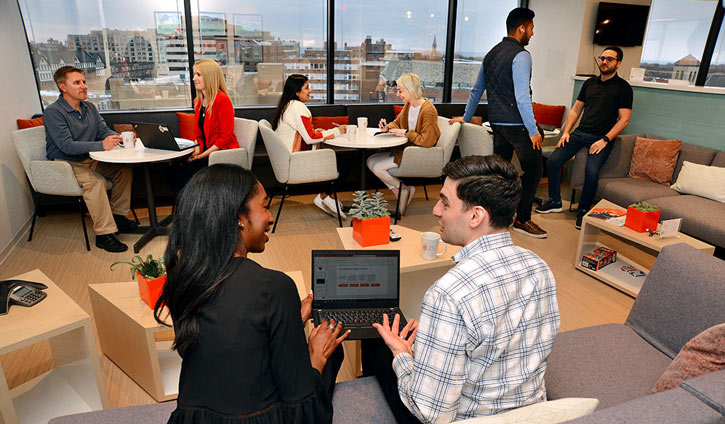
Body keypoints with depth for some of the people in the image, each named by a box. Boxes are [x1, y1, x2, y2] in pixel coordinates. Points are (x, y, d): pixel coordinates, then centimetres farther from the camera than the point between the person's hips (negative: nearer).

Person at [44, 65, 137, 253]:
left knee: (124, 169, -9)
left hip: (89, 160, 8)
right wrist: (101, 145, -35)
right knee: (95, 181, -33)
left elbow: (104, 130, 9)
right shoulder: (53, 112, -15)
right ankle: (104, 234, -31)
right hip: (65, 164, -7)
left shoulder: (90, 108, 9)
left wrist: (121, 138, -14)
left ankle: (117, 216, 0)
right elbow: (67, 146, -24)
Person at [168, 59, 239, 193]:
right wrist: (197, 149, 1)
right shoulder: (198, 102, 15)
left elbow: (225, 137, -15)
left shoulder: (222, 100, -12)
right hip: (206, 153, 8)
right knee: (173, 171, -13)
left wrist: (203, 154, -16)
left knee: (184, 173, -23)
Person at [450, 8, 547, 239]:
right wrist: (533, 130, -17)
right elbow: (522, 96, -19)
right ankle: (522, 219, 7)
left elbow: (477, 90, 21)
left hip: (497, 122, 9)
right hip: (517, 124, -8)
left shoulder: (491, 53, 14)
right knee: (533, 169, 1)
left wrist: (466, 117, 30)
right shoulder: (520, 55, -12)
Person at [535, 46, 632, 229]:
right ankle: (555, 201, 6)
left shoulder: (623, 88, 0)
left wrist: (604, 140, -15)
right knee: (552, 162, -13)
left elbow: (624, 119, -4)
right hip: (580, 132, 5)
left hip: (602, 137, -5)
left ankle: (583, 211, -8)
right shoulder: (590, 83, 16)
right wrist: (566, 132, 6)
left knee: (592, 171, -29)